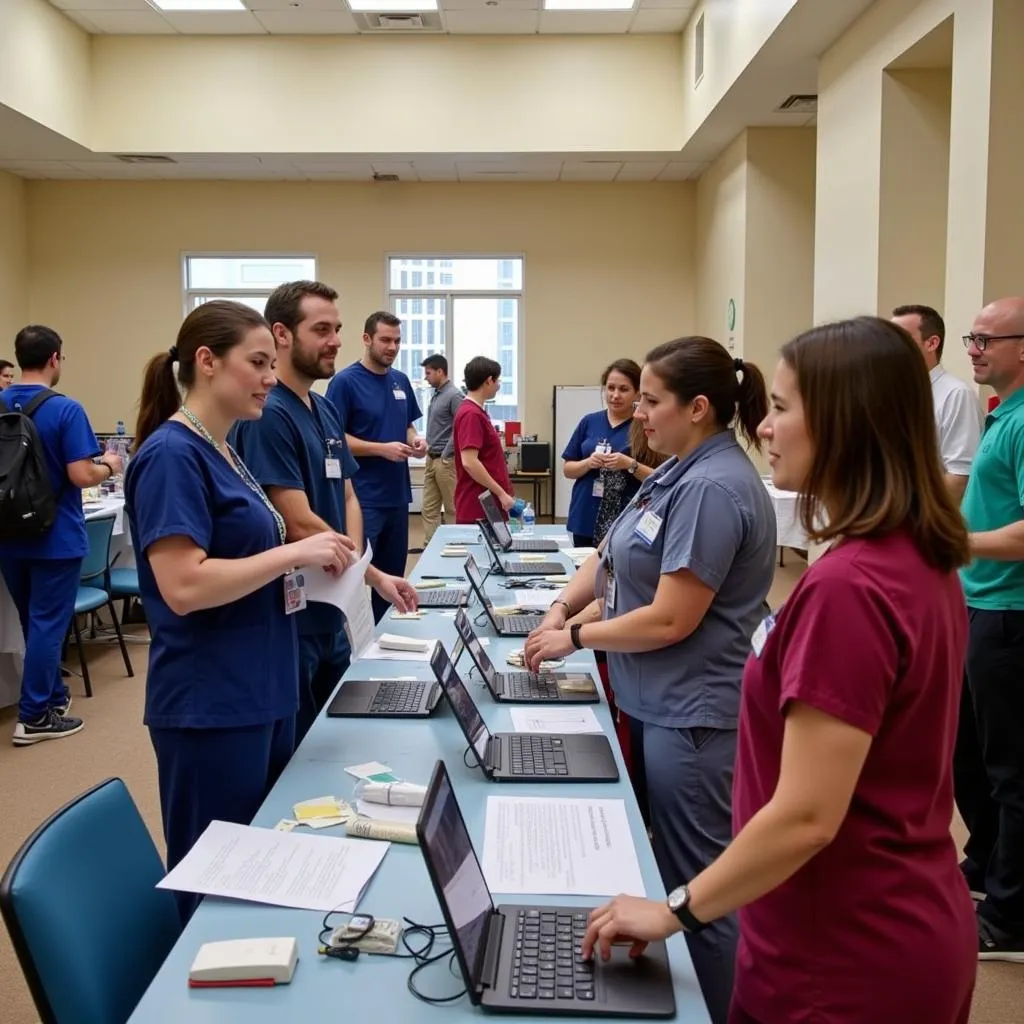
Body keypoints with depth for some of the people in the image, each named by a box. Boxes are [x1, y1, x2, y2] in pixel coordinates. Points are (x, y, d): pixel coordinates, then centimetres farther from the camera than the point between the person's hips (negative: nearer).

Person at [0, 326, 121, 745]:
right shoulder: (65, 410, -16)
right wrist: (109, 466, -1)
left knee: (35, 622, 18)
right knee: (48, 624, 2)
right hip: (54, 536, -6)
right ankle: (34, 716, 7)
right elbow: (81, 476, -20)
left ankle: (53, 695, 31)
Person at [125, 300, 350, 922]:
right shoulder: (172, 454, -17)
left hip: (263, 695, 10)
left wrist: (307, 565, 5)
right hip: (211, 708, -9)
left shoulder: (222, 452, 11)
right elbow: (184, 587, -26)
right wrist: (296, 552, -20)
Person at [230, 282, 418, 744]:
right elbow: (300, 525, -23)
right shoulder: (265, 414, -19)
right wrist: (371, 574, -11)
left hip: (328, 611, 9)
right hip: (287, 618, -9)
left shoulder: (326, 410, 9)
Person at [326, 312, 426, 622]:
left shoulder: (401, 381, 12)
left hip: (398, 495, 7)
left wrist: (415, 441, -2)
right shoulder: (346, 381, -9)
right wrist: (382, 449, -20)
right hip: (363, 498, -7)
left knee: (392, 576, 13)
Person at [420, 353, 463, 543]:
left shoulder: (454, 395, -13)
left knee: (453, 509, -1)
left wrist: (446, 456, -15)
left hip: (445, 460, -9)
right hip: (431, 459, 9)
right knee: (429, 509, 8)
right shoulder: (436, 395, 14)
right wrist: (427, 446, 12)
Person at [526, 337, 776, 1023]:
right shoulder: (682, 471, 9)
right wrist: (562, 608, 1)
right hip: (661, 705, 10)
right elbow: (618, 555, 16)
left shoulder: (713, 488, -23)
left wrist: (577, 638, -11)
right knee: (665, 870, 22)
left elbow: (670, 620, -24)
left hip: (692, 716, -10)